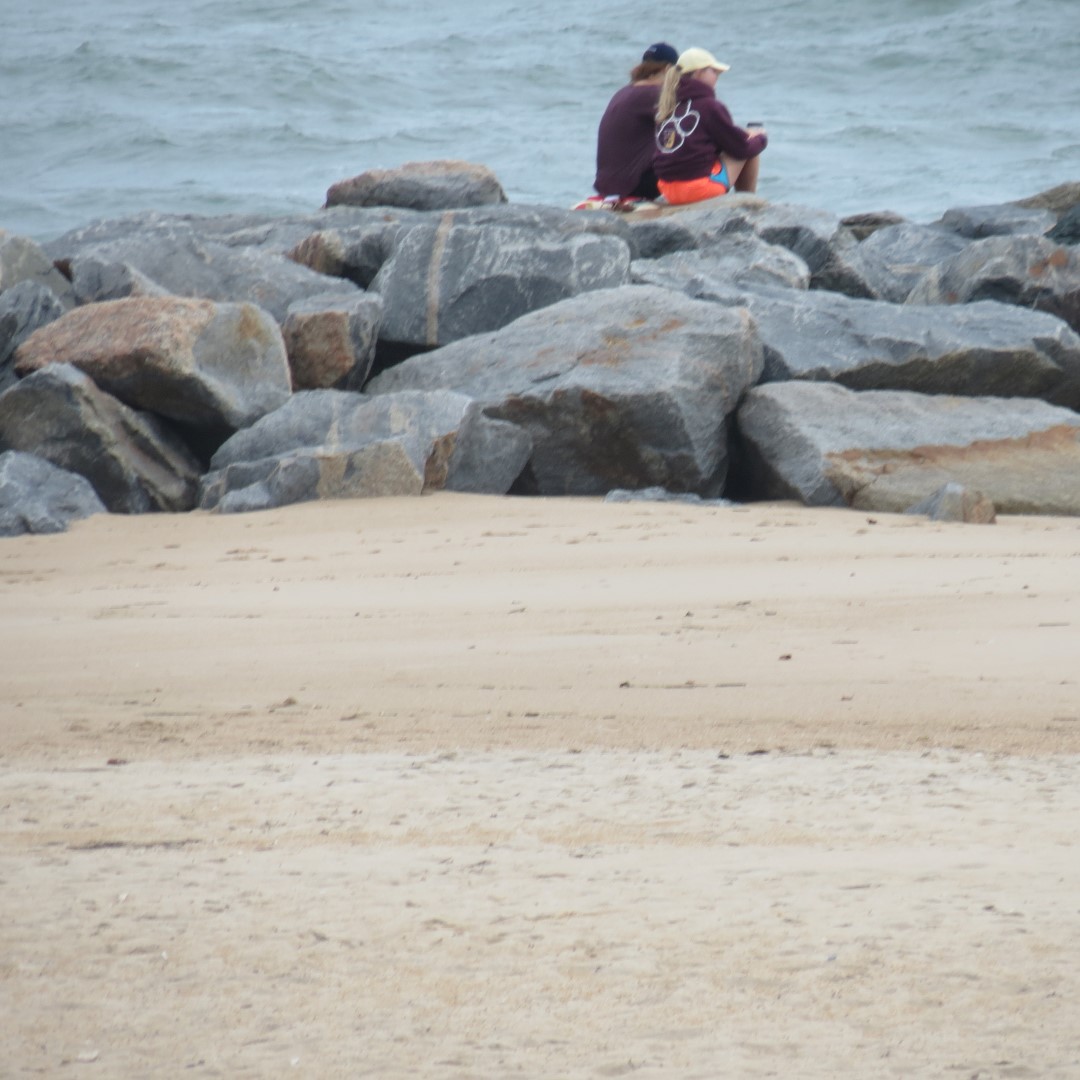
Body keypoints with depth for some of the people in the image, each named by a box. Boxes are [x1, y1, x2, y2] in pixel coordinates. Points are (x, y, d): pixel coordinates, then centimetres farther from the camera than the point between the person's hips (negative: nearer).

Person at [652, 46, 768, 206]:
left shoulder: (667, 107, 11)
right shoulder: (710, 107, -10)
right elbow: (741, 148, -2)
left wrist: (745, 135, 24)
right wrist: (761, 139, 19)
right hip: (700, 189, -8)